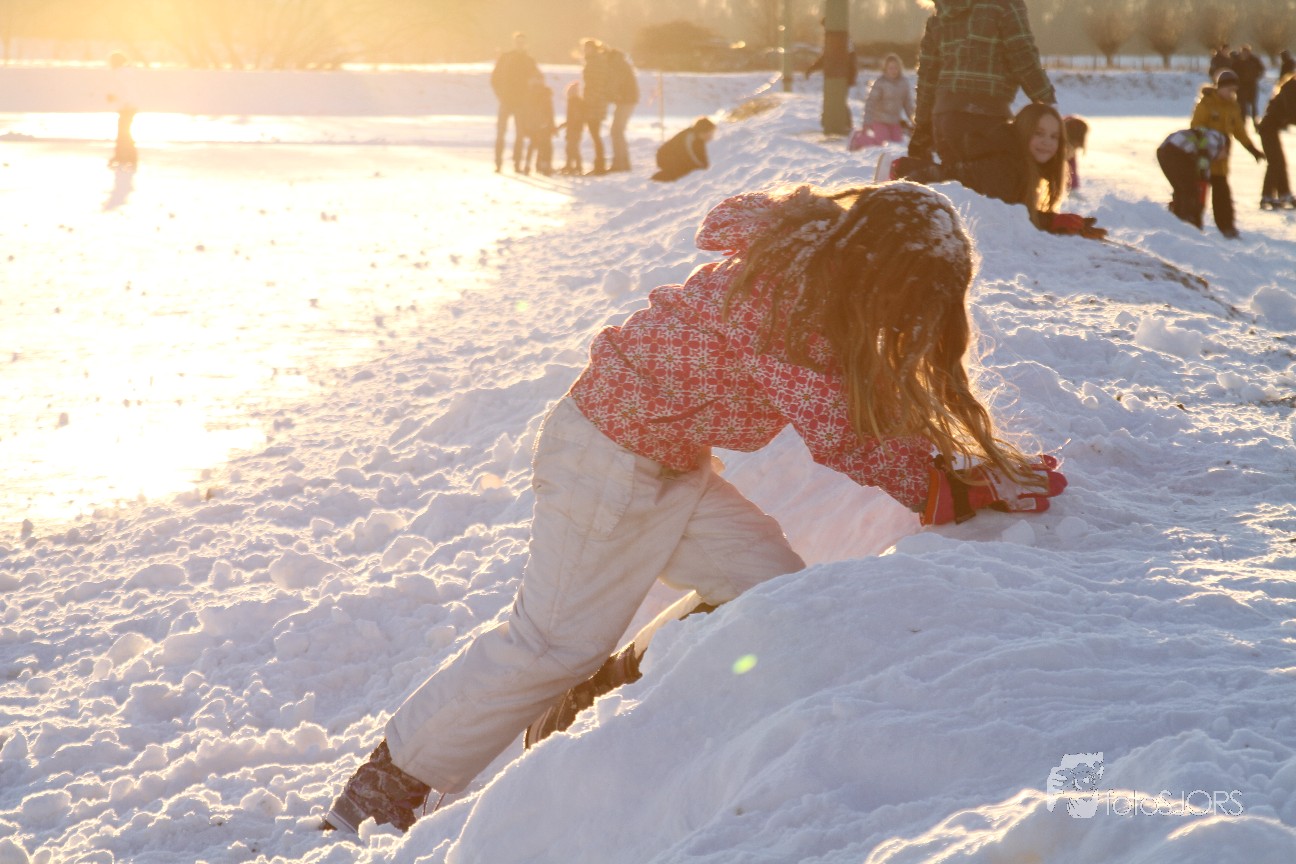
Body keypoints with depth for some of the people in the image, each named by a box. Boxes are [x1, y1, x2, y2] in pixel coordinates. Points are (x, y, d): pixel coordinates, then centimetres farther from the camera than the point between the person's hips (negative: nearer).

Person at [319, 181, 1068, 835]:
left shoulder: (824, 279, -1)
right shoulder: (782, 303, -30)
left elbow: (878, 404, 5)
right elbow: (844, 442, -26)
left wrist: (972, 463, -7)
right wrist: (968, 491, -20)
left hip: (673, 465, 9)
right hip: (608, 455, -9)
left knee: (772, 589, 4)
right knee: (557, 639, -5)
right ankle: (383, 795, 7)